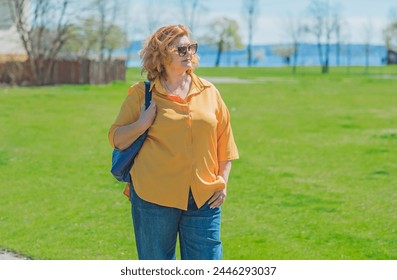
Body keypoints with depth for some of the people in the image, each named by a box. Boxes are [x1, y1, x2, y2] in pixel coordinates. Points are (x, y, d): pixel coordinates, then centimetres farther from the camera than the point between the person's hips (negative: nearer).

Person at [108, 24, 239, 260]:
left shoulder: (209, 92, 9)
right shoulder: (142, 95, 0)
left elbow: (224, 141, 14)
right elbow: (117, 139, 4)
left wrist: (223, 182, 6)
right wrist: (143, 123, -13)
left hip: (203, 198, 2)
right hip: (154, 197, -2)